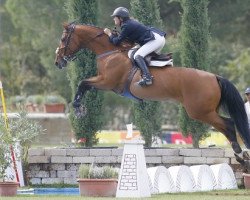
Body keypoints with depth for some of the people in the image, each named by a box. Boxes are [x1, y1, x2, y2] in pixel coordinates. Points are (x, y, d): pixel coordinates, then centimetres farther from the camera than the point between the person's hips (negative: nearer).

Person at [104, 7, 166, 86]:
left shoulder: (126, 26, -8)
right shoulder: (131, 22, 21)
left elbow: (116, 42, -4)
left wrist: (109, 34, 12)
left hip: (155, 39, -10)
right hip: (160, 38, 10)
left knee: (138, 56, -20)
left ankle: (147, 77, -36)